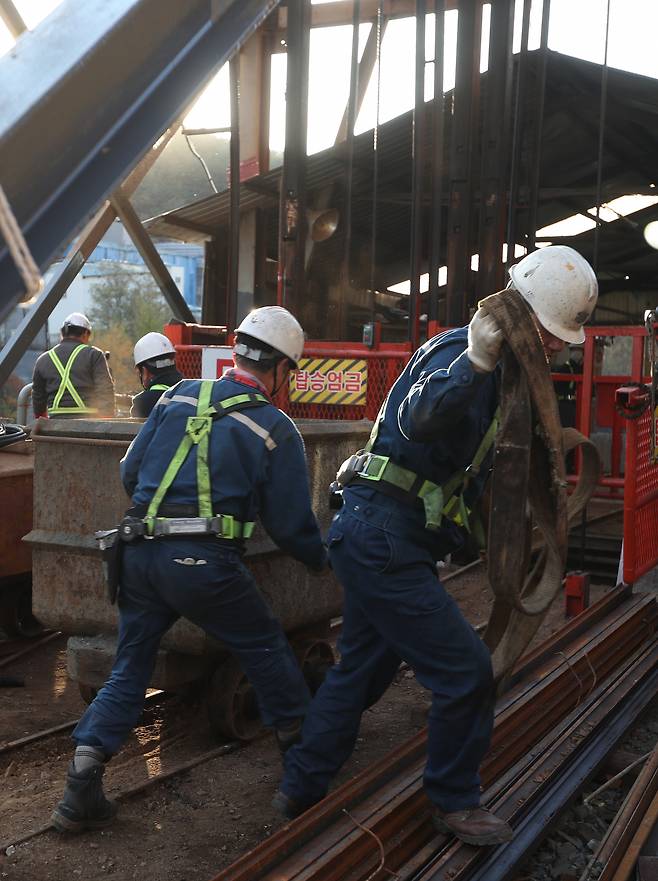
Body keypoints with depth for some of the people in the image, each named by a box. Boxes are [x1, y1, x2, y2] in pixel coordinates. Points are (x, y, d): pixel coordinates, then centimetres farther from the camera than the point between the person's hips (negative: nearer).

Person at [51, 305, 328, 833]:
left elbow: (130, 473, 14)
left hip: (140, 552, 5)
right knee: (267, 648, 18)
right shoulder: (276, 429, 0)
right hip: (204, 564, -4)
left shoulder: (180, 395, 10)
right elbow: (291, 525, 3)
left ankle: (82, 790, 10)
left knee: (129, 668, 15)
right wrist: (321, 560, 23)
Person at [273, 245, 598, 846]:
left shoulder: (491, 367, 16)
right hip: (384, 539, -11)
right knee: (466, 671, -5)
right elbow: (418, 418, -39)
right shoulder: (458, 352, -16)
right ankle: (455, 803, 14)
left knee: (361, 667, 18)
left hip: (379, 539, 11)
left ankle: (300, 791, 31)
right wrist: (474, 362, -51)